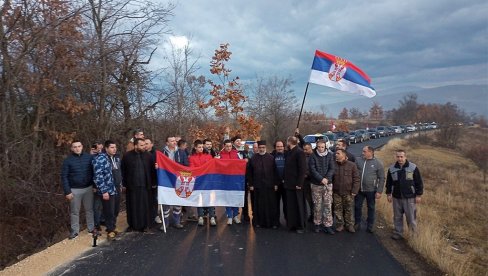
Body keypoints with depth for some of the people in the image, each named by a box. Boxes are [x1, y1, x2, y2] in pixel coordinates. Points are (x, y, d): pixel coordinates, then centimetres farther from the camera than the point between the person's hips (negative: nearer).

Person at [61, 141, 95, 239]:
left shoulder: (89, 157, -2)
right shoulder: (68, 160, -6)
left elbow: (94, 172, 3)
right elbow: (64, 176, -6)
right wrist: (67, 192, -10)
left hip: (88, 188, 1)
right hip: (74, 190, -1)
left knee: (89, 209, 13)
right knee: (74, 212, 10)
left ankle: (91, 228, 27)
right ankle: (75, 230, 23)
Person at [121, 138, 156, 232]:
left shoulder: (148, 155, 2)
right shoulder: (127, 156, -2)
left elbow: (152, 170, 5)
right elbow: (123, 171, 2)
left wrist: (153, 183, 1)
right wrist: (124, 184, -1)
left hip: (146, 186, 1)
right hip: (132, 186, -1)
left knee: (145, 206, 5)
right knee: (133, 207, 8)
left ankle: (145, 225, 18)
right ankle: (132, 224, 23)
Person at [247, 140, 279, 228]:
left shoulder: (271, 158, 0)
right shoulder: (253, 158, 2)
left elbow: (275, 171, 2)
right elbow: (249, 172, 4)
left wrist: (276, 184, -1)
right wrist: (251, 184, 0)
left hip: (269, 185, 0)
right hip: (257, 185, 0)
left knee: (271, 204, 4)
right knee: (258, 205, 7)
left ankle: (273, 222, 14)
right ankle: (258, 221, 19)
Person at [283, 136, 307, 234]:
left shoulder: (299, 152, -13)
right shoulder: (289, 152, 11)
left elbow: (303, 169, -16)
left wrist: (299, 183, -18)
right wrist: (284, 179, 11)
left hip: (296, 184, -7)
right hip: (288, 184, 7)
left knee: (298, 205, 3)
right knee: (290, 205, 11)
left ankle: (300, 226, 13)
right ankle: (291, 224, 21)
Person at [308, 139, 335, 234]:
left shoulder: (330, 155, 3)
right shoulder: (313, 156, -2)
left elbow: (332, 169, -2)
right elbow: (312, 169, -8)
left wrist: (326, 178, -16)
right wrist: (321, 179, -18)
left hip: (328, 184, 1)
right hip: (316, 184, -1)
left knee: (328, 205, 1)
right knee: (317, 206, 5)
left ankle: (327, 225, 7)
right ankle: (317, 224, 18)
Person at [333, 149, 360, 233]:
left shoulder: (352, 165, -4)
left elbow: (356, 179, -3)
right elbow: (331, 178, 8)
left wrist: (354, 191, -8)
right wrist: (331, 190, 3)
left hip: (348, 192, -2)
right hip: (336, 192, 2)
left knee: (348, 210, 8)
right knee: (338, 210, 8)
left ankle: (349, 225, 21)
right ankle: (340, 224, 21)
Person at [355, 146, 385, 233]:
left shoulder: (378, 163, -6)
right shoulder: (358, 160, -1)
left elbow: (381, 178, -4)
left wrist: (379, 191, -8)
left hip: (371, 190, -2)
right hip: (359, 189, 2)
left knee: (371, 208, 11)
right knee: (357, 207, 10)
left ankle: (370, 226, 24)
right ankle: (357, 224, 26)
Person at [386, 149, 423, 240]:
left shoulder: (413, 167, -6)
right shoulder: (392, 169, 3)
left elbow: (419, 182, -3)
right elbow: (389, 183, 12)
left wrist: (419, 195, -5)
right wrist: (388, 194, 10)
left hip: (410, 198, -3)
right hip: (396, 198, 3)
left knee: (411, 217, 3)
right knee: (397, 217, 11)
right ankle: (398, 233, 24)